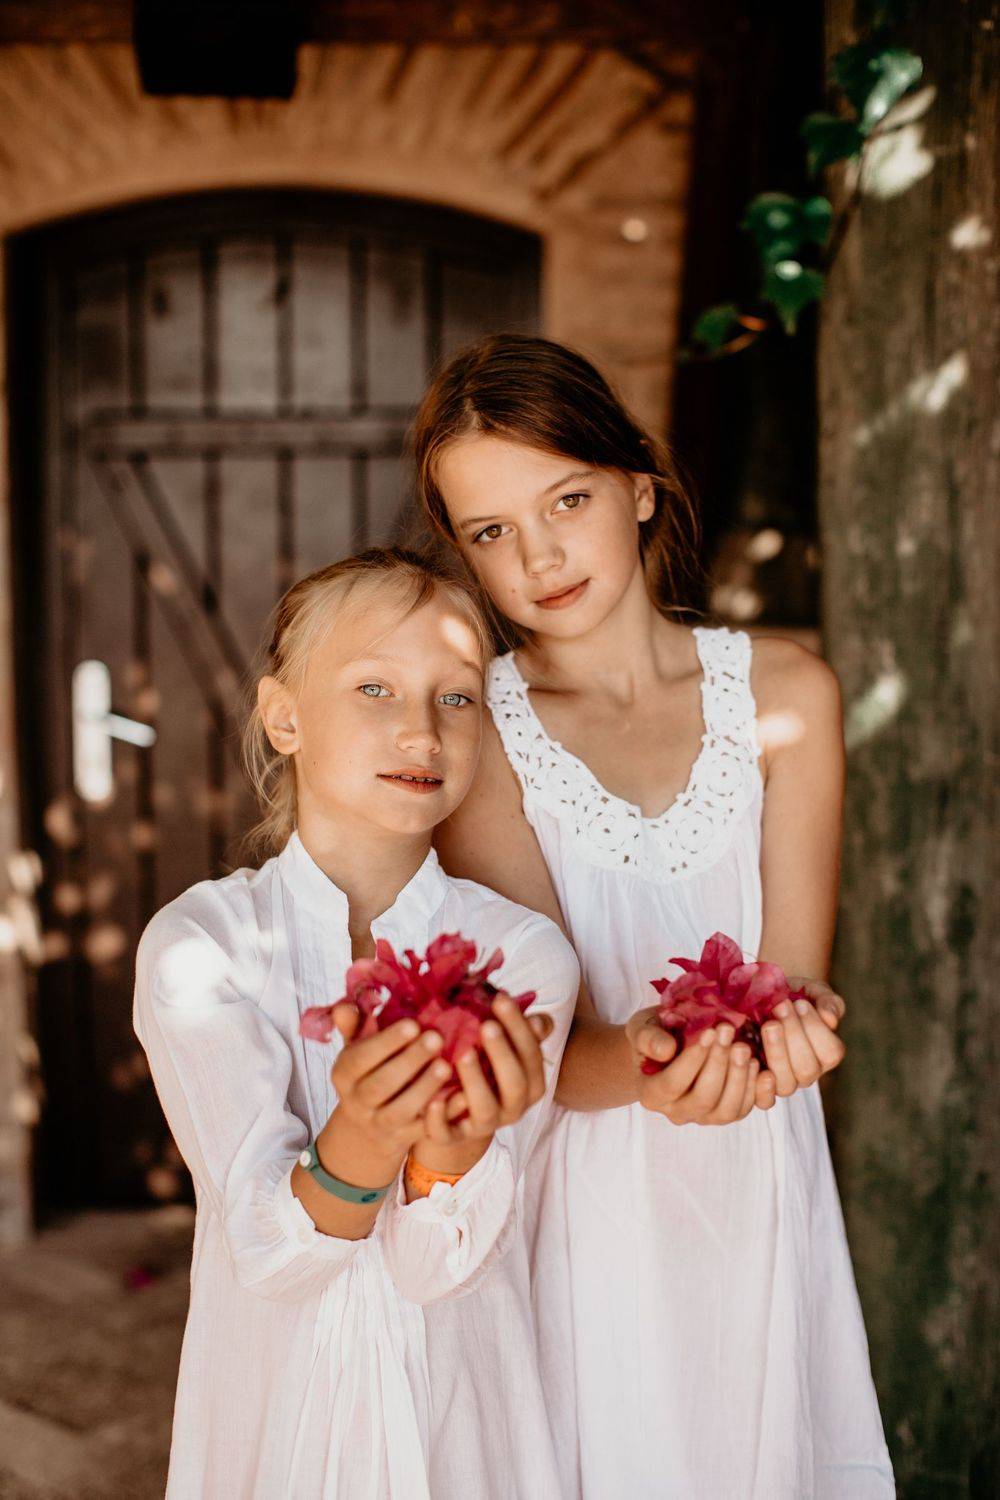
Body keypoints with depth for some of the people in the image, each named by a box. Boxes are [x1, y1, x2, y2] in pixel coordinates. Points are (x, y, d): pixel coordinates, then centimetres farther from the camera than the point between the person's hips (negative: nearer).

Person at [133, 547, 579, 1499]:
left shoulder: (524, 954, -12)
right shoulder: (198, 946, -14)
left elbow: (441, 1263, -16)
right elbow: (266, 1256, -19)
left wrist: (455, 1141, -36)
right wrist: (361, 1145, -38)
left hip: (457, 1407, 1)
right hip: (274, 1407, 0)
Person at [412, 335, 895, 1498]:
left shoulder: (782, 691, -2)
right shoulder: (470, 733, -8)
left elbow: (793, 966, -6)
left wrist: (787, 1016, -29)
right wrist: (639, 1064, -35)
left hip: (760, 1185, 2)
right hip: (586, 1201, -2)